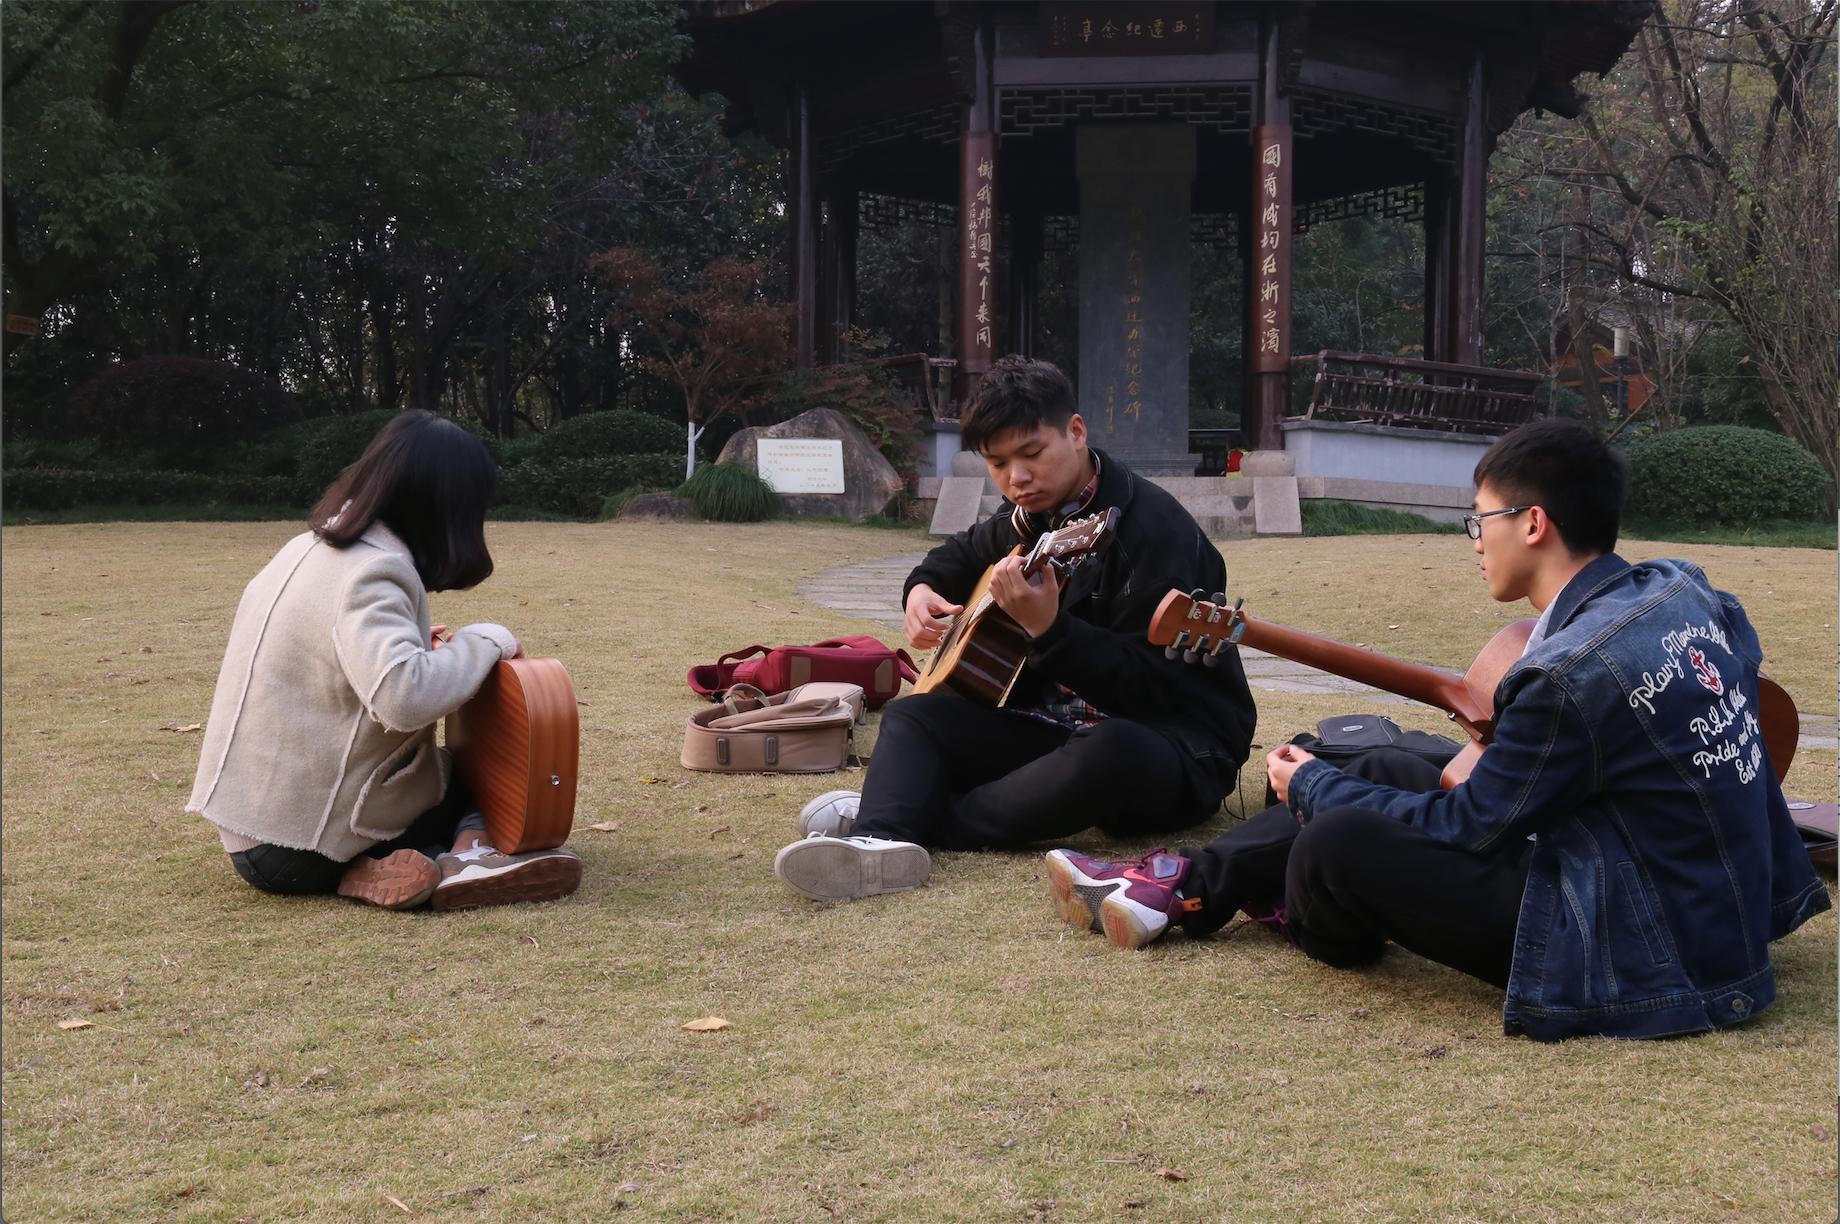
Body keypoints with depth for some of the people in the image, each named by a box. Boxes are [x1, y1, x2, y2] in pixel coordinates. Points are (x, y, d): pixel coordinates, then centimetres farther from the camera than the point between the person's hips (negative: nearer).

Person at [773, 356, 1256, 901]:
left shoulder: (1153, 527, -17)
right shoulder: (1032, 517, 8)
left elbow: (1149, 682, -25)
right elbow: (965, 552, 32)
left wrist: (1048, 627, -35)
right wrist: (923, 588, 10)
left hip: (1174, 736, -8)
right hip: (1057, 728, 8)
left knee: (1113, 753, -41)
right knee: (915, 713, -5)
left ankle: (920, 816, -31)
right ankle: (877, 842, -35)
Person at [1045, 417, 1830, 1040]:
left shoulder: (1571, 675, -27)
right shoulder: (1684, 591, -2)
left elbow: (1466, 830, -17)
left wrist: (1312, 787, -2)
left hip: (1645, 957, -10)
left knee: (1334, 843, -15)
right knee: (1385, 771, 12)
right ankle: (1188, 887, 17)